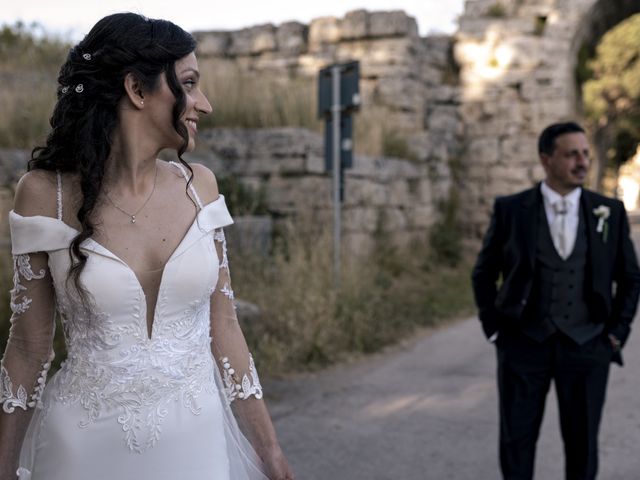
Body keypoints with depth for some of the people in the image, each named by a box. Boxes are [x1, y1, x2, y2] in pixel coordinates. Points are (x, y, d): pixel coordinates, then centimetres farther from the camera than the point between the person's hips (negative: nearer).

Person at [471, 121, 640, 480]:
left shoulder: (610, 211, 2)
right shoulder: (510, 209, -2)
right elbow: (484, 274, 7)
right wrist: (494, 330, 1)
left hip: (587, 347, 1)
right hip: (524, 345, -1)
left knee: (582, 444, 9)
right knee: (516, 442, 4)